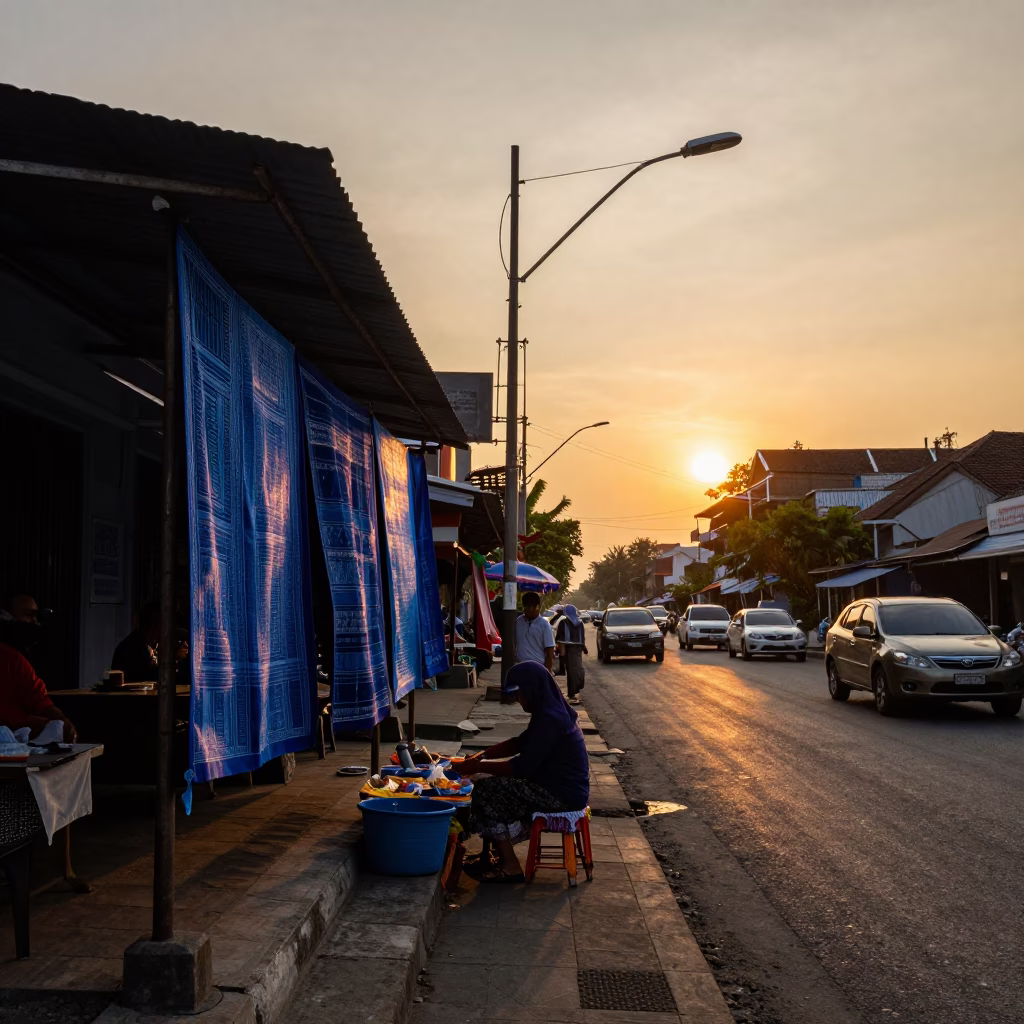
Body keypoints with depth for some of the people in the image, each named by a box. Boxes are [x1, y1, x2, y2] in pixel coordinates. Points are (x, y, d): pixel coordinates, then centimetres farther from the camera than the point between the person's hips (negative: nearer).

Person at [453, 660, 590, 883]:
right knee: (494, 783, 13)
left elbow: (523, 766, -23)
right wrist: (483, 755, 9)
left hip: (562, 795, -10)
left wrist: (477, 768, -15)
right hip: (561, 786, 10)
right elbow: (520, 742, 21)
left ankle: (510, 867, -5)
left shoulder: (549, 719, -21)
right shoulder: (551, 711, 10)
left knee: (485, 790, -10)